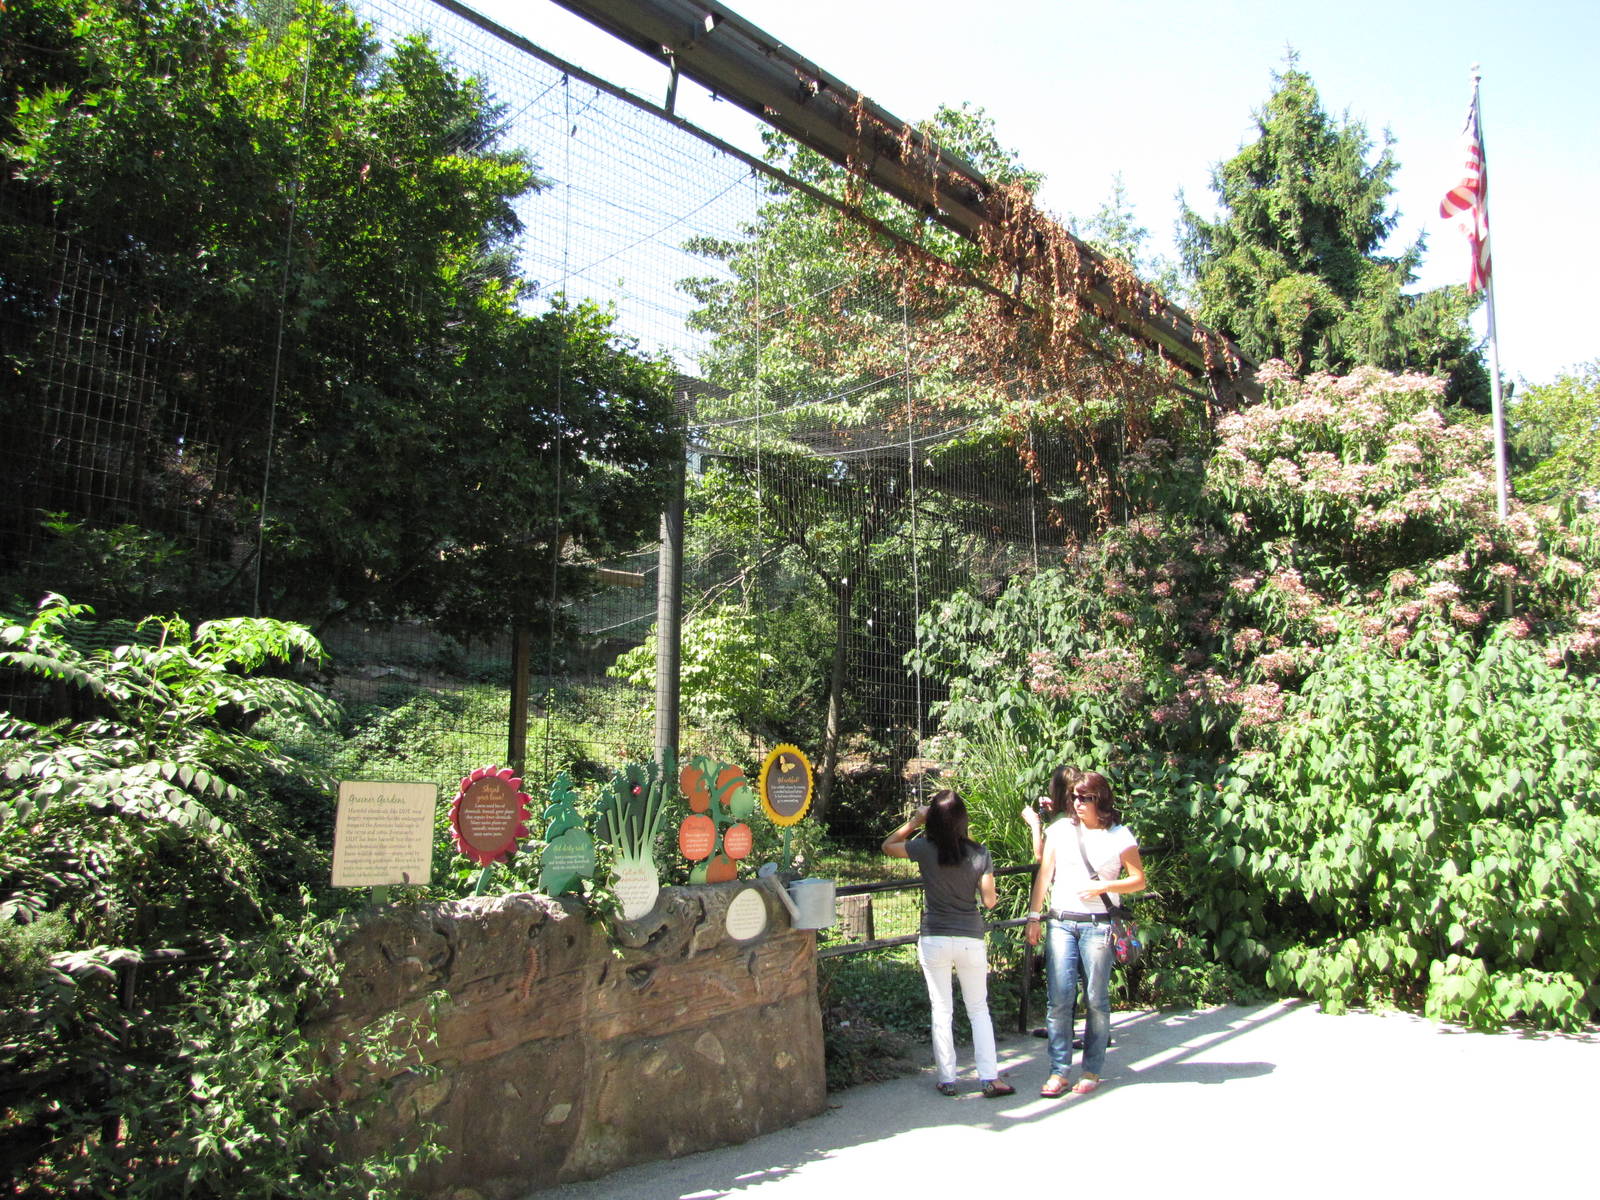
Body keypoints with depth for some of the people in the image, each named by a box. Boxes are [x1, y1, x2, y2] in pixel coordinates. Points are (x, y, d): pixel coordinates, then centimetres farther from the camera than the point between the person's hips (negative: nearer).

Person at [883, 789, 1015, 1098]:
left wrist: (913, 822, 8)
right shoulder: (980, 854, -8)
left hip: (934, 941, -1)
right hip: (971, 941, 1)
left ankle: (947, 1080, 16)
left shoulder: (925, 849, -11)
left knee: (941, 1011, 10)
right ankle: (990, 1078, 12)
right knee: (979, 1009, 14)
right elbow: (989, 901, -3)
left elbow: (887, 846, 5)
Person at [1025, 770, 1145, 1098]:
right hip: (1061, 923, 2)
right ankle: (1059, 1072, 6)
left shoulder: (1120, 836, 1)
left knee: (1096, 999, 4)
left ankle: (1092, 1071, 17)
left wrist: (1104, 886, -11)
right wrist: (1034, 916, 8)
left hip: (1098, 925, -2)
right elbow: (1044, 874, 11)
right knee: (1059, 999, -2)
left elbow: (1139, 880, 4)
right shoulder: (1060, 831, 8)